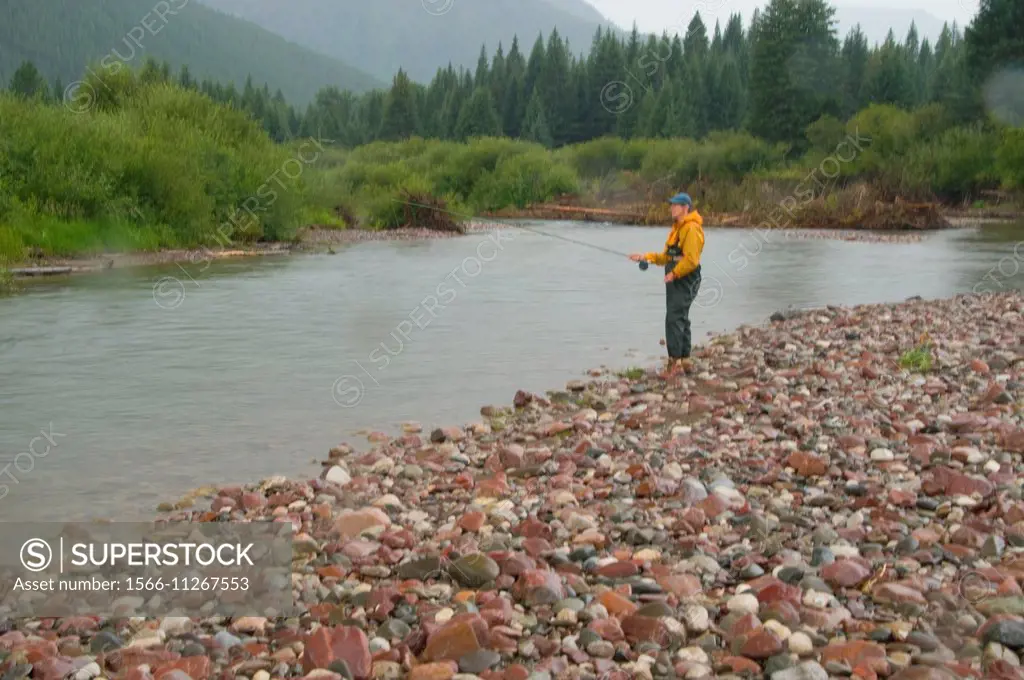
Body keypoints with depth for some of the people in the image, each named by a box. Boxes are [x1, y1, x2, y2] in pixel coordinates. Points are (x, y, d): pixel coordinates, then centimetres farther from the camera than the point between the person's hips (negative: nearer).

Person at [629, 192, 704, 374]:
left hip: (685, 282, -10)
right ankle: (685, 360, 19)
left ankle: (675, 361, -13)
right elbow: (668, 256, 22)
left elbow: (691, 260, -22)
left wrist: (674, 274, -18)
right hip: (676, 282, 10)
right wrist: (647, 257, 12)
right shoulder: (678, 228, 19)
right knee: (681, 320, 13)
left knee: (674, 319, -14)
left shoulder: (692, 229, -14)